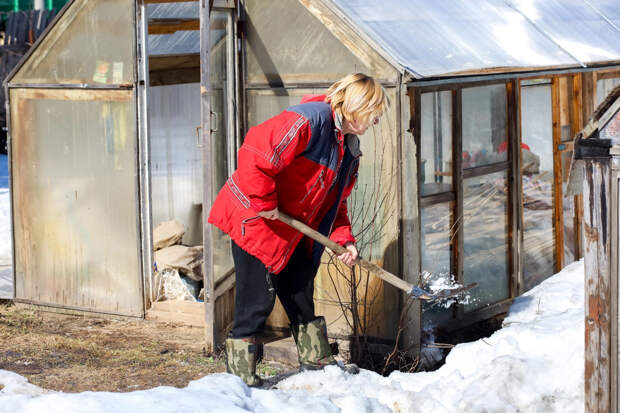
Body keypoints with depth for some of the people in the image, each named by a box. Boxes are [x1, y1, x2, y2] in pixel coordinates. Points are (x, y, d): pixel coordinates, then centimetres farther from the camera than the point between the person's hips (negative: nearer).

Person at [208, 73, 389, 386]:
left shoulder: (349, 150, 9)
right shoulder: (309, 120, -23)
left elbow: (334, 201, 18)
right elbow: (255, 154, -33)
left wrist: (343, 238, 3)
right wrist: (264, 202, -26)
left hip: (292, 231, 9)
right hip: (253, 221, -9)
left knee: (301, 295, 16)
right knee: (258, 300, -5)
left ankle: (316, 362, 29)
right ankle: (241, 377, 7)